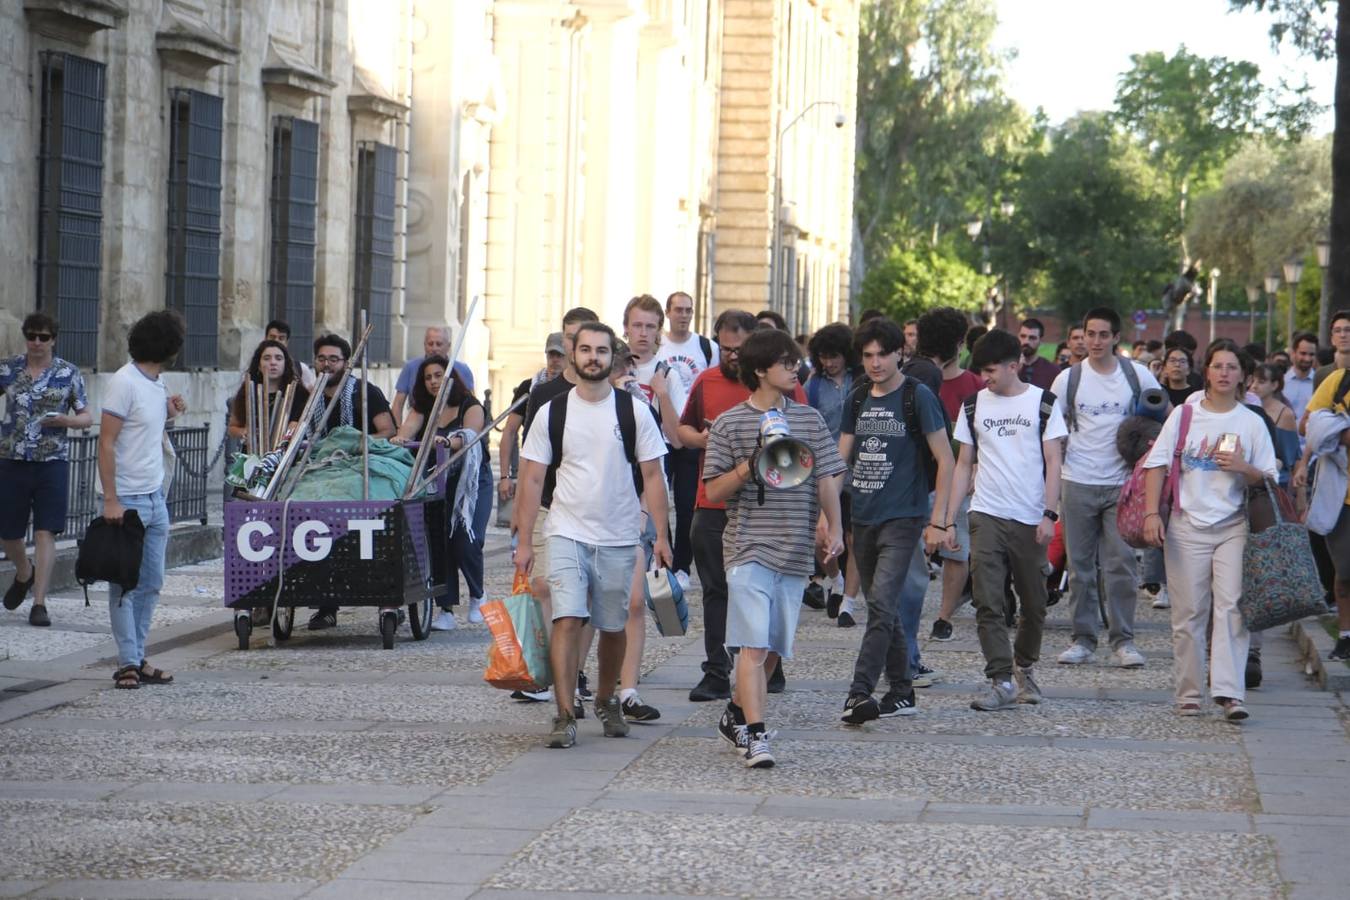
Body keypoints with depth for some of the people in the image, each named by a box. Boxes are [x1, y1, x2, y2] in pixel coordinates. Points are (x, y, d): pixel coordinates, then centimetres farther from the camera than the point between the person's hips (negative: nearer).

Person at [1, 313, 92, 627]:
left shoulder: (69, 373, 1)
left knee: (45, 533, -8)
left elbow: (87, 417, 5)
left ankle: (39, 604, -6)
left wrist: (66, 421, -15)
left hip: (52, 462, -2)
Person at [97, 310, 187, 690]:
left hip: (155, 498, 9)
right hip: (128, 500, -9)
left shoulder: (156, 383, 11)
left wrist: (168, 413, 7)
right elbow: (106, 443, -16)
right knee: (125, 585, -3)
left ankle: (138, 658, 16)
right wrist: (111, 500, -21)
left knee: (151, 583, 10)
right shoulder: (125, 382, -14)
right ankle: (128, 662, 0)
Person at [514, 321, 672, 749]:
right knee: (567, 621, -14)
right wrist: (524, 541, 0)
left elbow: (652, 475, 3)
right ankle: (565, 716, -14)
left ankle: (606, 701, 33)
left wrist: (661, 535, -4)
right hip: (567, 534, -1)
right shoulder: (552, 412, 2)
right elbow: (533, 478, 4)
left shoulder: (632, 411, 1)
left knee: (613, 626, 11)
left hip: (618, 538, 1)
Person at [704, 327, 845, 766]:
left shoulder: (809, 419, 11)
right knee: (754, 644, -13)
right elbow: (714, 491, 0)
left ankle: (736, 715, 29)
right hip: (748, 548, -4)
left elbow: (827, 478, 11)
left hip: (795, 550, 4)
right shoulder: (730, 423, 0)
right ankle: (754, 734, -16)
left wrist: (834, 527, -1)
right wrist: (749, 467, -15)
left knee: (774, 647, 10)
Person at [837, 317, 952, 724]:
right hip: (863, 519, 7)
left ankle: (859, 693, -21)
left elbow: (945, 461, -6)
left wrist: (939, 522, -9)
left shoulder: (917, 397, -5)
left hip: (902, 519, -7)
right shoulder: (859, 400, 12)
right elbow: (840, 459, 15)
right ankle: (901, 693, 20)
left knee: (882, 606, -16)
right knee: (883, 610, 12)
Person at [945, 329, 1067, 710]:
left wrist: (1049, 514, -10)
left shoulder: (1042, 403, 2)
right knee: (988, 603, -10)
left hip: (1030, 520, -1)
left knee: (1033, 604, 8)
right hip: (986, 517, 1)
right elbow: (964, 465, 13)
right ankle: (1001, 682, -11)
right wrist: (948, 519, 6)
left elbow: (1053, 461, 0)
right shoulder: (974, 405, 10)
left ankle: (1024, 668, 29)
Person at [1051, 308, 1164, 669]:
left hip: (1121, 483, -1)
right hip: (1078, 483, 1)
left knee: (1120, 563, -5)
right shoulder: (1069, 379, 3)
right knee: (1080, 565, 5)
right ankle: (1083, 638, 12)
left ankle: (1123, 640, 2)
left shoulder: (1137, 375, 3)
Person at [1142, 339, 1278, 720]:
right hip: (1187, 527, 0)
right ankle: (1189, 693, 10)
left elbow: (1269, 479, 9)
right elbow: (1157, 464, 3)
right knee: (1189, 613, 2)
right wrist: (1151, 513, -8)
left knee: (1231, 607, -13)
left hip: (1233, 527, 0)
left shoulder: (1251, 422, 7)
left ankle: (1229, 692, -20)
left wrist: (1243, 468, -12)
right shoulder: (1184, 415, 7)